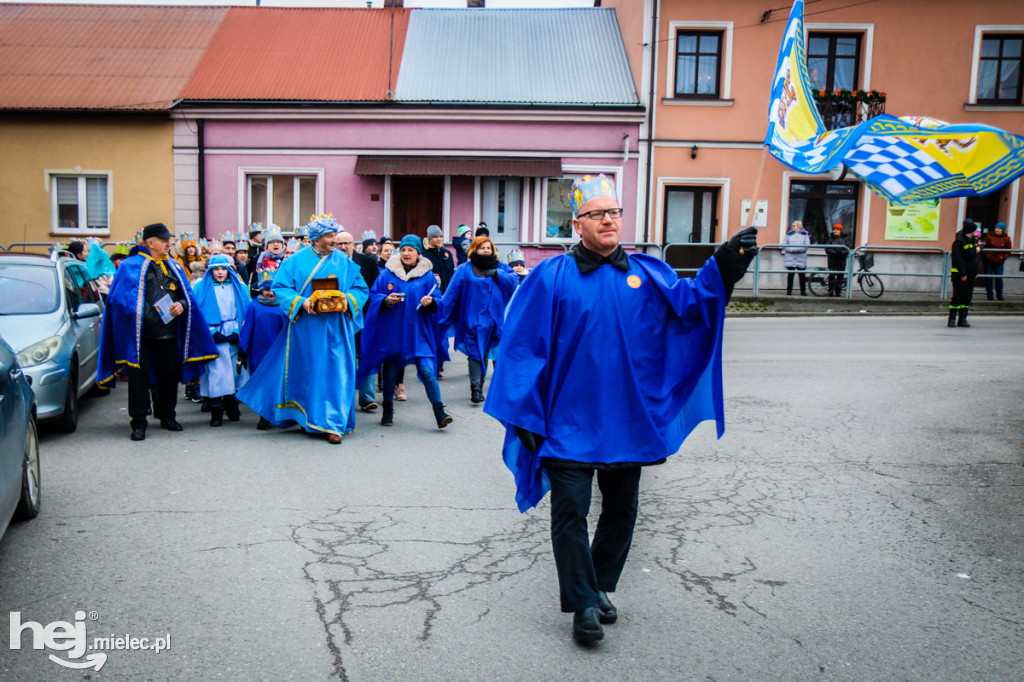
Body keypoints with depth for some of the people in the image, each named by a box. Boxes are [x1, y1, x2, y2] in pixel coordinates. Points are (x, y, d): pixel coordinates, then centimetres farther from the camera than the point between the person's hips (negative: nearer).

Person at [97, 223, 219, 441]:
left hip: (169, 332, 5)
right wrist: (143, 314, -19)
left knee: (170, 376, 11)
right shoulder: (131, 266, -2)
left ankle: (167, 416, 28)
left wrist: (181, 305, -6)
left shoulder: (174, 267, 14)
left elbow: (187, 294, 15)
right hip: (141, 333, -5)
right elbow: (121, 299, -7)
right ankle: (139, 422, 9)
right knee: (139, 376, 0)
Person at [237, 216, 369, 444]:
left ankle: (333, 424, 3)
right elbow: (280, 288, -1)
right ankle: (305, 417, 24)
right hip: (305, 329, -1)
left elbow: (360, 289, 9)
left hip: (336, 329, 1)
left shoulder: (345, 262, 8)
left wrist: (347, 300, -11)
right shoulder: (297, 260, 2)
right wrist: (301, 302, -16)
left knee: (335, 374, -3)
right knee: (306, 372, 7)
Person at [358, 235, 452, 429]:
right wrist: (386, 300, -15)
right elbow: (374, 295, 5)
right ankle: (387, 411, 26)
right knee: (390, 371, 9)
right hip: (391, 331, 1)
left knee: (427, 370, -12)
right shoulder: (387, 273, 5)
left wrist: (430, 302, -19)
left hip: (418, 332, -1)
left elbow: (438, 301, 4)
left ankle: (439, 412, -11)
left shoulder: (427, 275, 4)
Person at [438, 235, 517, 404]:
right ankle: (475, 388, -13)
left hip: (491, 319, 4)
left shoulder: (498, 269, 12)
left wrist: (496, 274, -14)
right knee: (475, 353, -11)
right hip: (472, 319, -4)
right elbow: (452, 294, -2)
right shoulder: (465, 270, 1)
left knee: (484, 354, 11)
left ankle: (480, 387, 20)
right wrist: (444, 319, -6)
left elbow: (512, 283, 0)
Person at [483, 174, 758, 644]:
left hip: (629, 422, 4)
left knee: (621, 509, 16)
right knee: (570, 513, 1)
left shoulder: (647, 274, 5)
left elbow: (688, 305, -7)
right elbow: (524, 348, -6)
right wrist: (526, 416, -9)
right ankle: (583, 605, 17)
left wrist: (723, 269, -25)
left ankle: (600, 586, 37)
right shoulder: (552, 278, -6)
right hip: (570, 423, -4)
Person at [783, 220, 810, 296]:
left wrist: (797, 249, -15)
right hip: (790, 258, 0)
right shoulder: (788, 234, 8)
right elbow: (784, 245, 0)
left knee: (802, 275, 2)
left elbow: (806, 245, -4)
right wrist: (792, 249, -14)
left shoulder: (805, 235, 6)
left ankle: (803, 291, 10)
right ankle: (789, 290, 6)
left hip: (801, 258, 0)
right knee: (790, 274, -1)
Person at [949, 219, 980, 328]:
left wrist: (975, 272, 17)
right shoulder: (959, 241, -13)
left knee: (968, 297, 7)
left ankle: (962, 319, 12)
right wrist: (962, 274, -20)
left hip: (970, 273, 8)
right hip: (960, 274, -8)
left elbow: (974, 256, 21)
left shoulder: (972, 240, 14)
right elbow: (958, 259, -17)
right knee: (958, 296, -8)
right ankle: (952, 319, -3)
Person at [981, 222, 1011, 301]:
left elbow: (1008, 250, 8)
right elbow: (984, 246, 1)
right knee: (988, 278, 2)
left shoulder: (1006, 238, 2)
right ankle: (990, 295, 10)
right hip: (988, 261, -1)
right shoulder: (989, 236, -2)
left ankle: (999, 295, 12)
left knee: (999, 278, 0)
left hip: (999, 262, 1)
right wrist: (986, 255, -11)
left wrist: (1003, 257, -4)